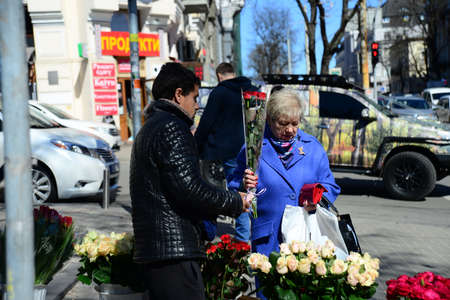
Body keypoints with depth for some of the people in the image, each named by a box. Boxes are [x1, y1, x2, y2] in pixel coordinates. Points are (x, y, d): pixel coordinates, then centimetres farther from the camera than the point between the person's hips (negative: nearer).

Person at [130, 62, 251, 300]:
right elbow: (189, 188, -20)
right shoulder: (171, 127, -10)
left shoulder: (149, 129, 23)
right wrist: (234, 202, -5)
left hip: (151, 249, 11)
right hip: (174, 252, -11)